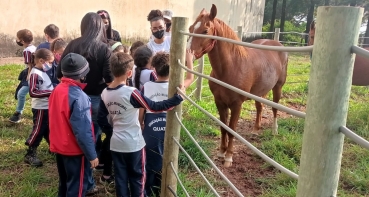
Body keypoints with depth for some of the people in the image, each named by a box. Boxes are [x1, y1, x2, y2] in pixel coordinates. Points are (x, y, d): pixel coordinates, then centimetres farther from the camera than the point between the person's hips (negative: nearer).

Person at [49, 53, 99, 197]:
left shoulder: (57, 90, 0)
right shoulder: (79, 97, -25)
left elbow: (57, 121, 9)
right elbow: (83, 131, -24)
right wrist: (92, 155, -16)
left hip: (59, 147, 8)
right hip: (75, 150, -8)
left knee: (65, 184, 23)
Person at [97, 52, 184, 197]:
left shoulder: (105, 93, -3)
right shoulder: (131, 93, -22)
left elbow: (101, 120, 5)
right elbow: (154, 107, -20)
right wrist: (177, 97, -17)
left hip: (116, 143, 5)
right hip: (134, 143, -5)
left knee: (120, 177, 15)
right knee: (137, 177, 13)